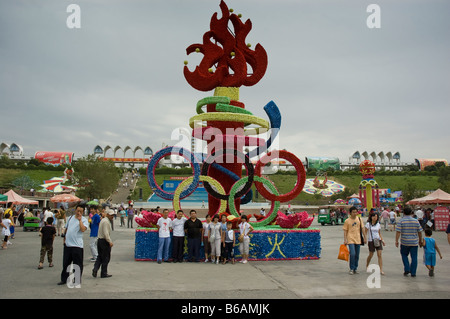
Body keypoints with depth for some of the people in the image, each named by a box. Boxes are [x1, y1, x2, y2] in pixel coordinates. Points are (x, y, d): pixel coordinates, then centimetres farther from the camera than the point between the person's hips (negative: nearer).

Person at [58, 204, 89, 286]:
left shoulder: (84, 220, -6)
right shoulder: (71, 217, 12)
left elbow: (83, 229, -24)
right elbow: (67, 228, 22)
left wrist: (80, 219, -21)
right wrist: (65, 239, 17)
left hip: (77, 245, -5)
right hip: (67, 244, 6)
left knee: (77, 264, 2)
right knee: (65, 263, 16)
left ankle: (77, 281, 13)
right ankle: (64, 279, 29)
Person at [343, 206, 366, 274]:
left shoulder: (359, 219, 6)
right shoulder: (347, 221, -5)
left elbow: (362, 229, 12)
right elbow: (345, 231, -2)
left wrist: (364, 237, 9)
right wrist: (345, 240, -8)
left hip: (358, 239, 4)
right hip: (350, 239, -4)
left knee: (357, 255, 9)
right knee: (352, 254, -14)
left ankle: (355, 268, 23)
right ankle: (351, 269, 0)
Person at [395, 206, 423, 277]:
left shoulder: (401, 221, -7)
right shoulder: (416, 221, 1)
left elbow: (398, 232, -12)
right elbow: (419, 232, 6)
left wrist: (396, 241, -5)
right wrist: (420, 241, 18)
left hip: (404, 242, -1)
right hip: (414, 242, 1)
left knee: (404, 255, 18)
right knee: (414, 257, 7)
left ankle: (407, 269, 7)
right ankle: (413, 273, 9)